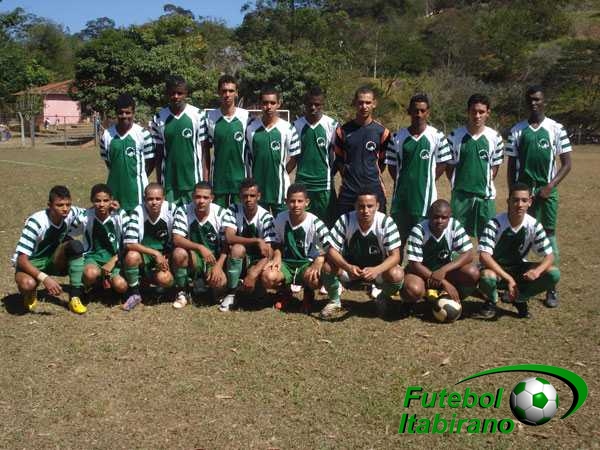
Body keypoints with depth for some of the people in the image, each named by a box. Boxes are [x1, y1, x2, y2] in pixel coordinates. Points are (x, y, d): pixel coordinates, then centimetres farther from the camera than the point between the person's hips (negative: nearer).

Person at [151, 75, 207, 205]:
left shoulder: (197, 115, -4)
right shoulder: (159, 118, 3)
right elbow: (158, 152, 9)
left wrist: (205, 179, -5)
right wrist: (158, 182, 7)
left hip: (193, 180, -2)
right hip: (169, 182, 2)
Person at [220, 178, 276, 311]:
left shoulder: (265, 217, -15)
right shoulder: (234, 210, -11)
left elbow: (268, 253, -20)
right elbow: (229, 238, -24)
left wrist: (253, 274, -35)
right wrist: (257, 241, -32)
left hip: (257, 261, 0)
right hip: (239, 260, 0)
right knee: (238, 248, -34)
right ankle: (231, 294, -16)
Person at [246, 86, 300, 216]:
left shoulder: (288, 128, -6)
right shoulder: (251, 128, 1)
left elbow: (295, 158, 0)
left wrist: (281, 174, 2)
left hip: (280, 189, -2)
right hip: (257, 188, 2)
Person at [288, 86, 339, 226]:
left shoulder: (331, 125, -2)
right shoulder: (297, 125, 5)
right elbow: (294, 157, 11)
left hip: (324, 184, -2)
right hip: (302, 183, 2)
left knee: (326, 223, 2)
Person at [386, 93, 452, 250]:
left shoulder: (437, 136, -2)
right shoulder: (398, 136, 2)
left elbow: (443, 162, 5)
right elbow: (391, 165, 8)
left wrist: (428, 181, 0)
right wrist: (402, 183, 1)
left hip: (425, 197, -1)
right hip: (401, 196, 2)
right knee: (398, 237, 10)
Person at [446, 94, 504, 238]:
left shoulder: (494, 137, 0)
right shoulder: (455, 136, -1)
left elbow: (495, 166, 9)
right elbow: (450, 165, 6)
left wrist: (485, 184, 2)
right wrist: (457, 184, 1)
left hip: (486, 195, 1)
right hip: (461, 195, -1)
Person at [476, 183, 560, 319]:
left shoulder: (534, 225, -11)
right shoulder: (495, 224, -22)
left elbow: (549, 256, -8)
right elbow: (484, 256, -30)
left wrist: (537, 271, -31)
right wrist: (508, 278, -37)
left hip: (519, 270, 4)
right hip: (496, 269, -4)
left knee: (553, 274, -18)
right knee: (487, 277, -39)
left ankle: (519, 298, 5)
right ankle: (492, 300, -2)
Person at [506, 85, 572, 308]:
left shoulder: (556, 129, 2)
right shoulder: (517, 130, 6)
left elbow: (567, 164, 2)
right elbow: (511, 165, 8)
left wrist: (550, 186, -10)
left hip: (546, 191, -1)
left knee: (549, 236, 3)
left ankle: (552, 288, 10)